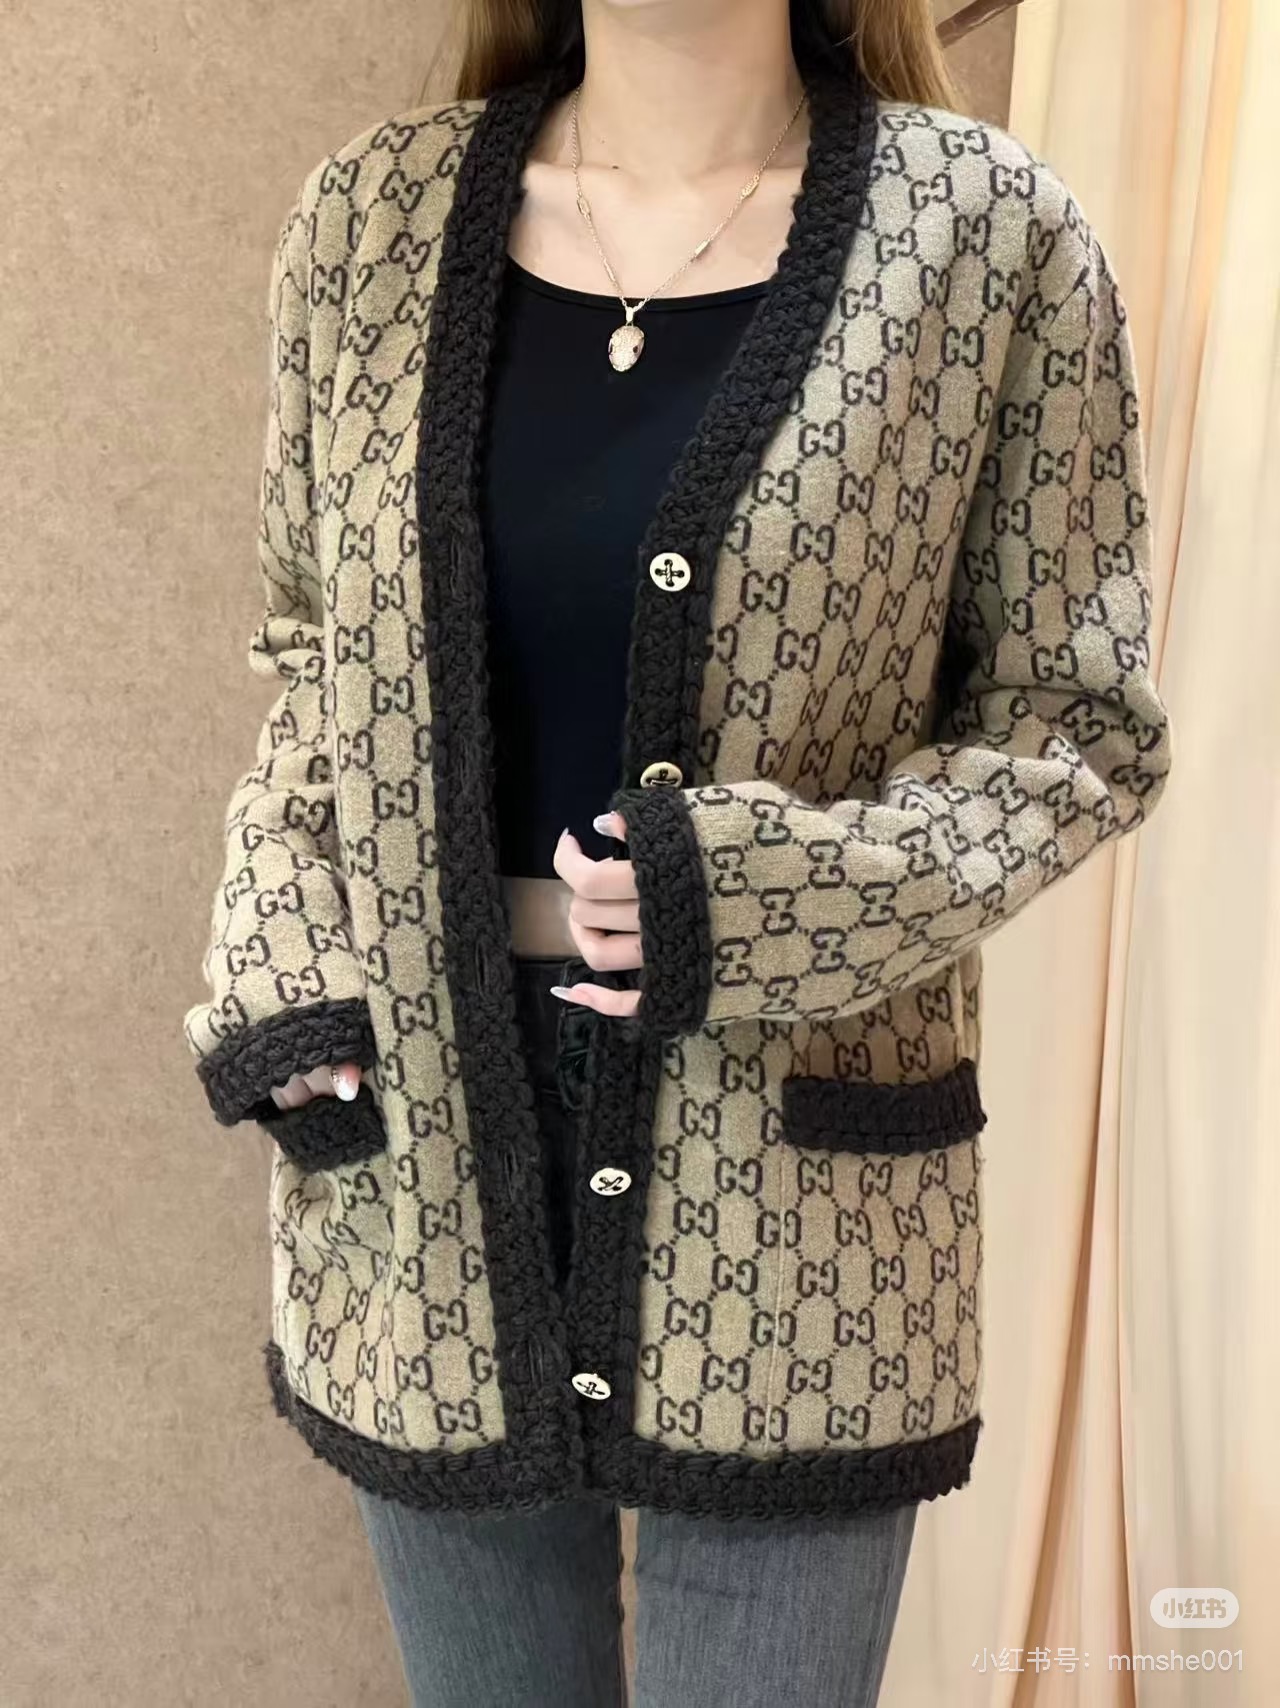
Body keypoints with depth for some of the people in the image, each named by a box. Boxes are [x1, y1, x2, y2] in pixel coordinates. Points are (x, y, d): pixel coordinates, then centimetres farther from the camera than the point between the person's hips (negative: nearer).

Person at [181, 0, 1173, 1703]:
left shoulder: (986, 227, -6)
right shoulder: (371, 209, 3)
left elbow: (1082, 722, -2)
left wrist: (779, 900, -18)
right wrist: (279, 967, -2)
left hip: (787, 1164, -2)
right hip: (418, 1138, 3)